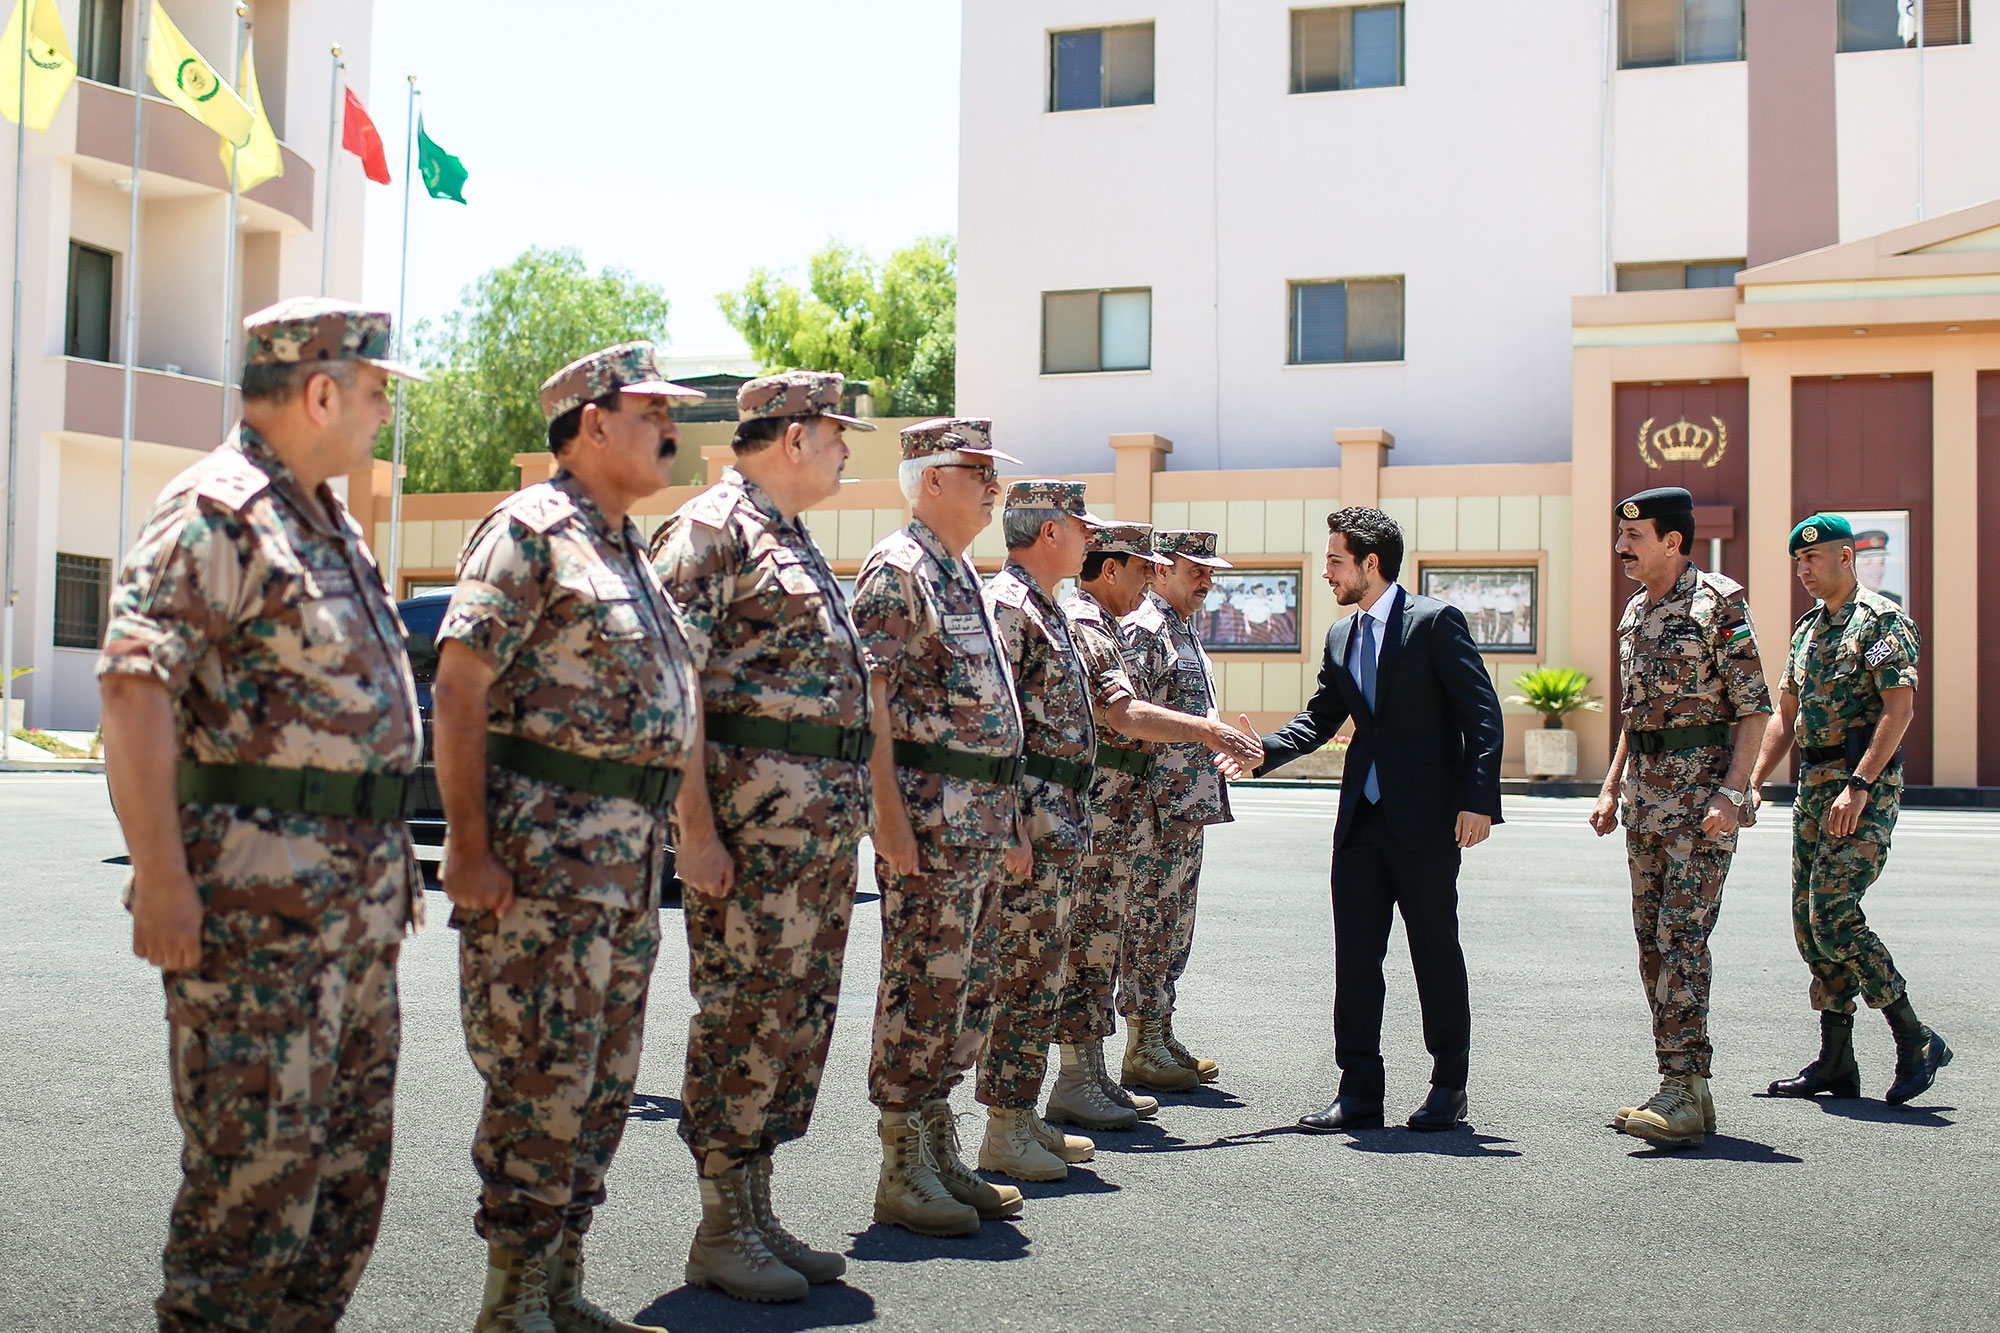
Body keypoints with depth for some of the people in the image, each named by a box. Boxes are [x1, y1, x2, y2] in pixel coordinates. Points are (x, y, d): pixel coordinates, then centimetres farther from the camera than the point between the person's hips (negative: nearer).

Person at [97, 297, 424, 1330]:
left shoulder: (329, 522, 17)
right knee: (258, 1160, -4)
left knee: (350, 1154, 15)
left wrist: (389, 860, 22)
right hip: (254, 890, -9)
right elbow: (132, 685, -21)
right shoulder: (216, 510, -12)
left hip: (358, 888, 9)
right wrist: (159, 876, -24)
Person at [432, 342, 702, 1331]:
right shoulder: (529, 530, -8)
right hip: (545, 842, -9)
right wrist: (469, 843, -20)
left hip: (631, 849, 9)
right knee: (540, 1082, -6)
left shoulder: (628, 550, 19)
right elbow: (459, 690, -14)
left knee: (602, 1083, 12)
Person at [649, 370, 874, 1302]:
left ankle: (755, 1211, 21)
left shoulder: (794, 542, 20)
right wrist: (696, 828, -20)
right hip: (751, 810, -9)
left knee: (798, 1013, 12)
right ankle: (721, 1229, 6)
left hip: (826, 821, 9)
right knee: (743, 1015, -4)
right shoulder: (710, 531, -9)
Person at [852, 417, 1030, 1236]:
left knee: (967, 992, 12)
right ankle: (903, 1173, 3)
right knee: (923, 989, -5)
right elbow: (868, 694, -16)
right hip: (930, 814, -10)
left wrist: (1008, 820, 22)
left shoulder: (962, 574, 20)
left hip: (983, 818, 10)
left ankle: (940, 1154, 21)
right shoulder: (898, 569, -9)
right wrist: (889, 809, -23)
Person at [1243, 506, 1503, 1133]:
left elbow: (1482, 713, -10)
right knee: (1355, 956, 5)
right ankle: (1359, 1092, 13)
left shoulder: (1435, 622, -7)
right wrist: (1263, 751, -3)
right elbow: (1318, 720, 15)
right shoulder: (1341, 638, 14)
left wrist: (1478, 800, -18)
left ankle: (1448, 1087, 18)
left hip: (1425, 821, -6)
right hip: (1361, 819, 6)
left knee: (1436, 952, 5)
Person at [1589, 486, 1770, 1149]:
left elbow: (1754, 706, -11)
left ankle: (1685, 1091, -13)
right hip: (1646, 791, 8)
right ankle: (1679, 1089, 15)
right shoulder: (1635, 612, 15)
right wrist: (1610, 789, 17)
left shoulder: (1719, 601, -8)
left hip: (1702, 788, -8)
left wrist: (1730, 793, -19)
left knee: (1682, 936, -13)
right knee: (1653, 941, 8)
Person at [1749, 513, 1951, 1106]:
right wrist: (1753, 782, 10)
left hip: (1866, 789, -9)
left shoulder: (1881, 620, -8)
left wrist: (1859, 785, -24)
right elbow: (1784, 716, 21)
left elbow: (1899, 707, -18)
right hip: (1813, 788, 9)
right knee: (1809, 923, 7)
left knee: (1833, 914, -16)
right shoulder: (1807, 630, 17)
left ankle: (1916, 1040, -3)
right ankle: (1835, 1062, 14)